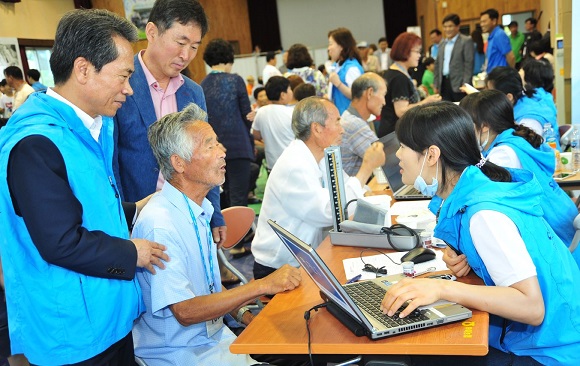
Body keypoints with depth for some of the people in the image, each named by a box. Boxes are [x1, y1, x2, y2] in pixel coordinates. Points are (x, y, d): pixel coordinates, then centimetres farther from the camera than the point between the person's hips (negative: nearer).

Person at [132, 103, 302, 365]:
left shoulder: (198, 211, 6)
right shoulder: (159, 225, -23)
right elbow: (185, 311, -24)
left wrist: (243, 314, 1)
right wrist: (263, 286, -24)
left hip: (214, 335, 8)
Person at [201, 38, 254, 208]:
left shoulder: (202, 85, 5)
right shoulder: (235, 80, -6)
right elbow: (247, 114, -2)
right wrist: (251, 142, 13)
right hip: (237, 146, -5)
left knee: (223, 196, 17)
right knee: (239, 196, -6)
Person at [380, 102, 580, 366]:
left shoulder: (484, 213, -26)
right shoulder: (467, 193, 0)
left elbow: (532, 307, -28)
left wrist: (443, 288, -34)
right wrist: (462, 258, -4)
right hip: (517, 335, 7)